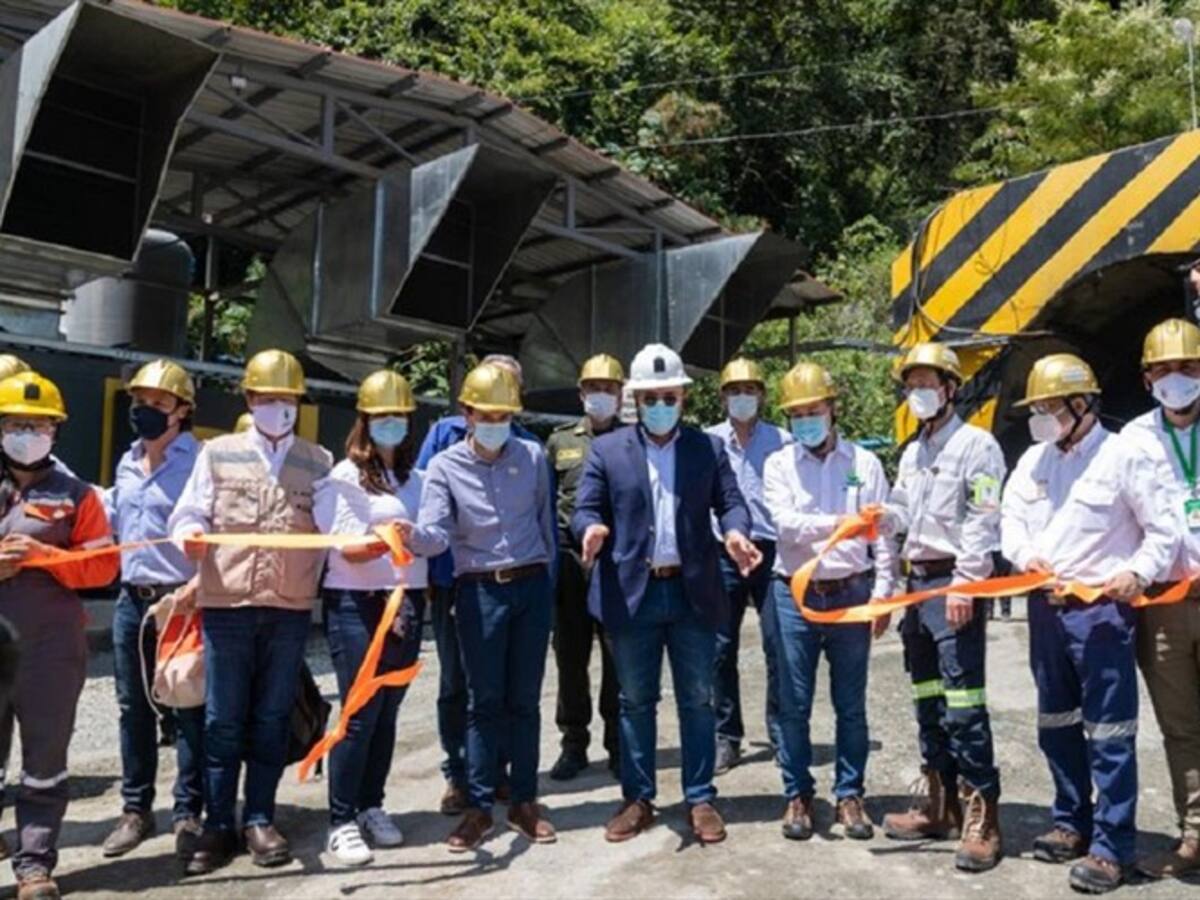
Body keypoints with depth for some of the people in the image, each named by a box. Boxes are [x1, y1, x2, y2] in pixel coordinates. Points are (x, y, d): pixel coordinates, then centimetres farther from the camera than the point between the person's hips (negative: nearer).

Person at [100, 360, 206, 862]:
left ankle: (188, 813, 11)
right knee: (133, 707, 13)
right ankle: (136, 809, 25)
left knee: (189, 709, 1)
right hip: (131, 601, 7)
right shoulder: (127, 463, 14)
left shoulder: (198, 461, -9)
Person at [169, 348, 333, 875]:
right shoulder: (218, 453, 8)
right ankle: (218, 825, 14)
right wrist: (191, 535, -18)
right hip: (226, 605, -1)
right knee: (223, 719, 4)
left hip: (290, 610, 1)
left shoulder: (319, 462, 9)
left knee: (272, 718, 7)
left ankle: (258, 820, 18)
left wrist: (312, 587, -7)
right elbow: (190, 513, 3)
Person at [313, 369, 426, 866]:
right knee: (360, 714, -5)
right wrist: (379, 544, -31)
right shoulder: (344, 477, -4)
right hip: (356, 605, -5)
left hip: (406, 602, 5)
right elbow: (345, 550, -12)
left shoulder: (415, 478, 12)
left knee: (387, 712, 10)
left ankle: (371, 807, 23)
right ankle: (342, 822, 4)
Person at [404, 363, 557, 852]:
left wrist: (546, 580, 12)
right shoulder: (444, 466, -4)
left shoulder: (533, 456, 2)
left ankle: (524, 801, 19)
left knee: (524, 698, 8)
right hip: (479, 590, -2)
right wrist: (412, 534, -38)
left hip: (532, 585, 2)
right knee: (484, 701, 2)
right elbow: (437, 534, -16)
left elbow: (544, 520, 10)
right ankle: (479, 806, 12)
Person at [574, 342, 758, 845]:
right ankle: (637, 800, 22)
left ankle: (700, 799, 21)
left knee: (697, 701, 8)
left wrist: (735, 532, -20)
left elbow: (730, 501, 2)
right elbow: (585, 508, 1)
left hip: (693, 592, 1)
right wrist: (592, 529, -22)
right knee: (636, 702, 10)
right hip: (631, 593, 0)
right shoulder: (606, 450, 5)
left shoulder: (709, 448, 8)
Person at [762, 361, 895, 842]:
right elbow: (786, 525, -12)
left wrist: (881, 592, -3)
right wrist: (838, 523, -26)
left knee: (851, 705, 9)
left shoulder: (864, 463, 5)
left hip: (852, 594, 1)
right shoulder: (779, 465, 3)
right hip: (795, 595, 0)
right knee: (794, 705, 6)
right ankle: (798, 795, 19)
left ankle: (850, 795, 22)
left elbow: (882, 535, 4)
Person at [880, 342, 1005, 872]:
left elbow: (982, 521, -14)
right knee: (928, 701, 13)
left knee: (962, 704, -9)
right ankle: (937, 806, 23)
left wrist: (964, 584, -20)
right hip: (917, 581, 8)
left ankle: (981, 819, -2)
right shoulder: (912, 452, 18)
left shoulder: (976, 444, -7)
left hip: (953, 583, -8)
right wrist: (876, 518, -2)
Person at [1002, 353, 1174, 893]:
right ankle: (1072, 824, 31)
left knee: (1109, 733, -3)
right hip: (1045, 607, 7)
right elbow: (1011, 518, 11)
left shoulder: (1124, 456, -7)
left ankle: (1112, 847, 6)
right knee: (1056, 725, 16)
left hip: (1101, 609, -6)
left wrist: (1139, 573, -19)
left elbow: (1162, 530, -5)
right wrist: (1025, 556, -8)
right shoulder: (1032, 460, 10)